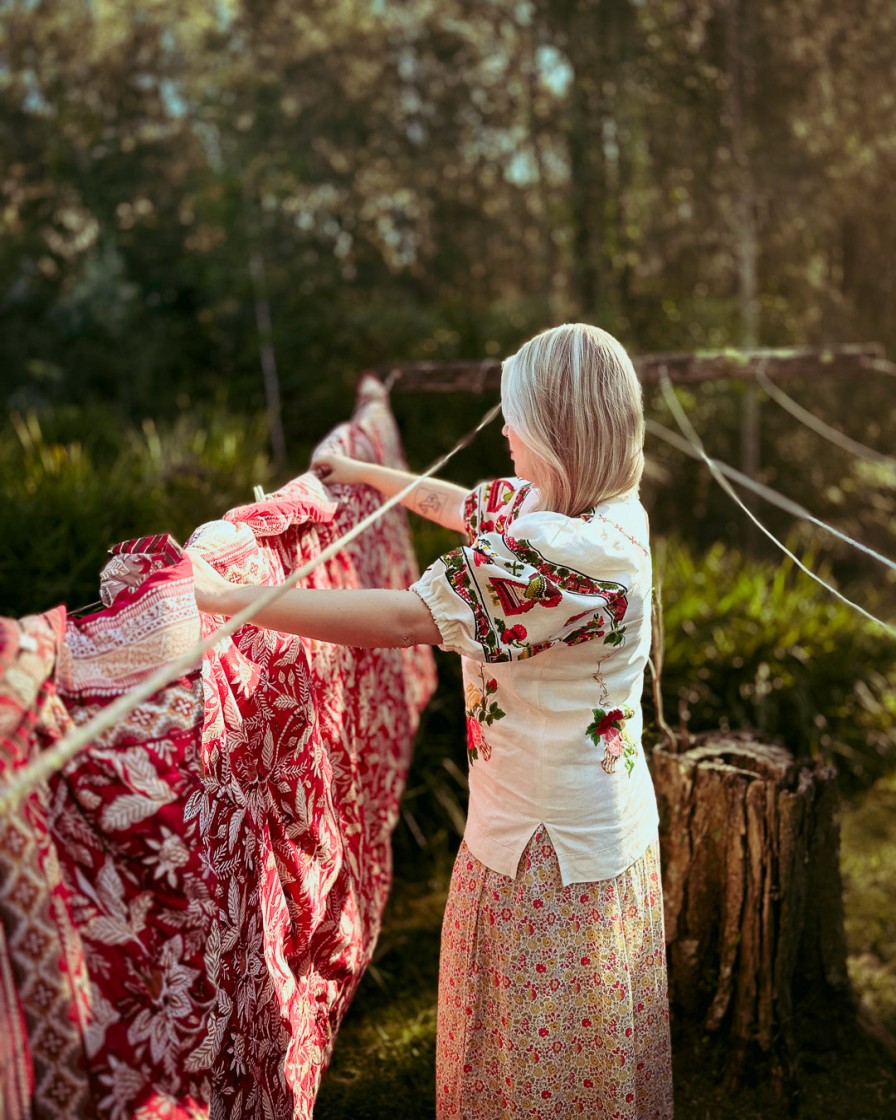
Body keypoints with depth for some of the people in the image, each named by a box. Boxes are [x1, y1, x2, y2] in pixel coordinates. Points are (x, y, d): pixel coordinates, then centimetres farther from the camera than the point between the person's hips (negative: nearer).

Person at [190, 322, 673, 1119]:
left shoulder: (570, 556, -30)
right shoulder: (606, 509, -1)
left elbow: (404, 618, -32)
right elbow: (460, 503, 16)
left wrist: (225, 598, -28)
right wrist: (366, 473, 28)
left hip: (554, 844, -9)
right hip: (602, 822, 9)